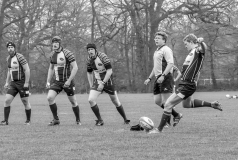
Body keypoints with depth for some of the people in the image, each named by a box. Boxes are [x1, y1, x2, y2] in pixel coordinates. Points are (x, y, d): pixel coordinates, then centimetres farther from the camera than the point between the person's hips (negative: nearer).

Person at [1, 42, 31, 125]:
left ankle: (28, 120, 17)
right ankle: (5, 120, -1)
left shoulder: (19, 57, -15)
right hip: (13, 83, 7)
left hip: (22, 83, -7)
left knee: (25, 102, 3)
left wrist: (26, 83, -18)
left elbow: (27, 70, -16)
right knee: (7, 100, -5)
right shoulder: (8, 58, 9)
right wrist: (7, 82, 18)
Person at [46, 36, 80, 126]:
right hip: (57, 81, 5)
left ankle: (78, 120, 25)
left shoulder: (67, 53, -14)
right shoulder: (53, 54, 6)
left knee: (73, 101, 4)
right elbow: (51, 68, 19)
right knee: (50, 97, -13)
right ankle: (56, 119, -2)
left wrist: (69, 80, -21)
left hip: (67, 81, -5)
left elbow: (75, 67, -16)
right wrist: (48, 81, 11)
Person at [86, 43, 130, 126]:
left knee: (116, 102, 6)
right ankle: (100, 120, -3)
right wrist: (91, 85, 8)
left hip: (107, 80, -4)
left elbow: (109, 71, -22)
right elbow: (89, 72, 13)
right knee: (91, 100, -16)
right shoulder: (89, 59, -3)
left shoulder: (102, 56, -21)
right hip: (97, 81, 4)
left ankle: (125, 119, 26)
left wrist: (103, 83, -25)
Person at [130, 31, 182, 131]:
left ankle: (167, 122, 0)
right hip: (158, 78, 10)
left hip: (166, 78, -10)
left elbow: (170, 64, -19)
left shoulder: (166, 50, -8)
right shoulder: (156, 51, 22)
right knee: (157, 101, 7)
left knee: (166, 101, -8)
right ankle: (176, 115, 17)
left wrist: (163, 76, -27)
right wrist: (149, 78, 27)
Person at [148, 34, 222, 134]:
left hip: (188, 85, -11)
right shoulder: (192, 52, 15)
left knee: (168, 104, -10)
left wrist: (201, 42, -47)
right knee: (186, 104, 32)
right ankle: (212, 104, 36)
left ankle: (159, 129, -4)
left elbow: (203, 48, -36)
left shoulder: (198, 51, -13)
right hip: (184, 83, 11)